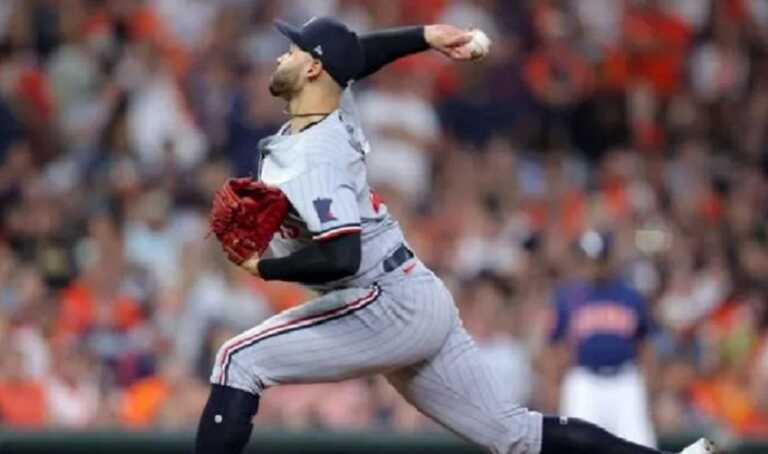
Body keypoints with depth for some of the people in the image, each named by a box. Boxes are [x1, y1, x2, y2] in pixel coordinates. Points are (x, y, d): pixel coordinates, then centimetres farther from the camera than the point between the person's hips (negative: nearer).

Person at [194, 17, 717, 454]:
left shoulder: (311, 161, -19)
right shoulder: (335, 111, 7)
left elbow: (342, 259, -30)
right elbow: (358, 54, 28)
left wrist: (264, 267, -19)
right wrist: (424, 36, 16)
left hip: (387, 309, -10)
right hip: (424, 304, 10)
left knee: (240, 360, -8)